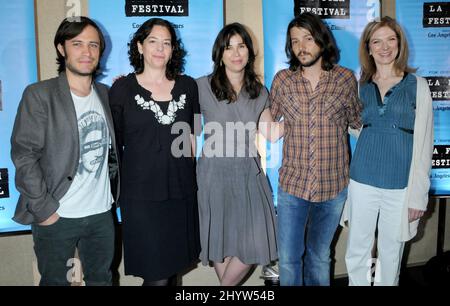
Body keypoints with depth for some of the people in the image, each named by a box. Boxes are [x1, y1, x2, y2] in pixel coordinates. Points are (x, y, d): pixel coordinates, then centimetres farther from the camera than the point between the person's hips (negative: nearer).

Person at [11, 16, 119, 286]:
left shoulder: (106, 94, 8)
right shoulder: (39, 95, -7)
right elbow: (24, 155, -12)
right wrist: (44, 209, -15)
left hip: (102, 213, 4)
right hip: (56, 216, -4)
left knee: (102, 279, 17)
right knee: (55, 281, 12)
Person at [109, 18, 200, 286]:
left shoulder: (188, 86, 7)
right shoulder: (122, 89, -1)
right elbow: (113, 144, 3)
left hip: (182, 191, 3)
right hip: (141, 195, -3)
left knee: (174, 267, 14)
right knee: (157, 277, -2)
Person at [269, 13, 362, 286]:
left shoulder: (346, 79, -4)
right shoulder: (282, 80, -2)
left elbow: (356, 121, 9)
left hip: (333, 186, 0)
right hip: (292, 184, 0)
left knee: (319, 255, 19)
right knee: (288, 258, 9)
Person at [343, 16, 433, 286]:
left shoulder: (417, 85, -2)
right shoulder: (361, 85, 5)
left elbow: (424, 143, -3)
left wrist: (418, 195, -6)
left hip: (400, 184, -2)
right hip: (362, 181, 2)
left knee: (391, 254, 12)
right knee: (357, 252, 12)